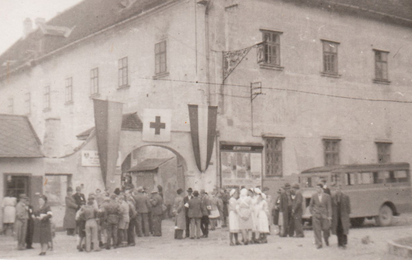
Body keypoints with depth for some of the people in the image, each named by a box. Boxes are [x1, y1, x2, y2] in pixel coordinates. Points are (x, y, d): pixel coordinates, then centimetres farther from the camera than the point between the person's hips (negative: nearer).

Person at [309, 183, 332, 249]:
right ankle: (318, 244, 4)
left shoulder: (327, 196, -1)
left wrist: (329, 216, -6)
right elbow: (310, 205, 13)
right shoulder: (314, 196, 3)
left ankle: (326, 240, 32)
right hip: (316, 215, 1)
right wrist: (312, 212, 5)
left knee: (325, 229, 1)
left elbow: (329, 207, 0)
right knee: (317, 230, -3)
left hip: (324, 215, -1)